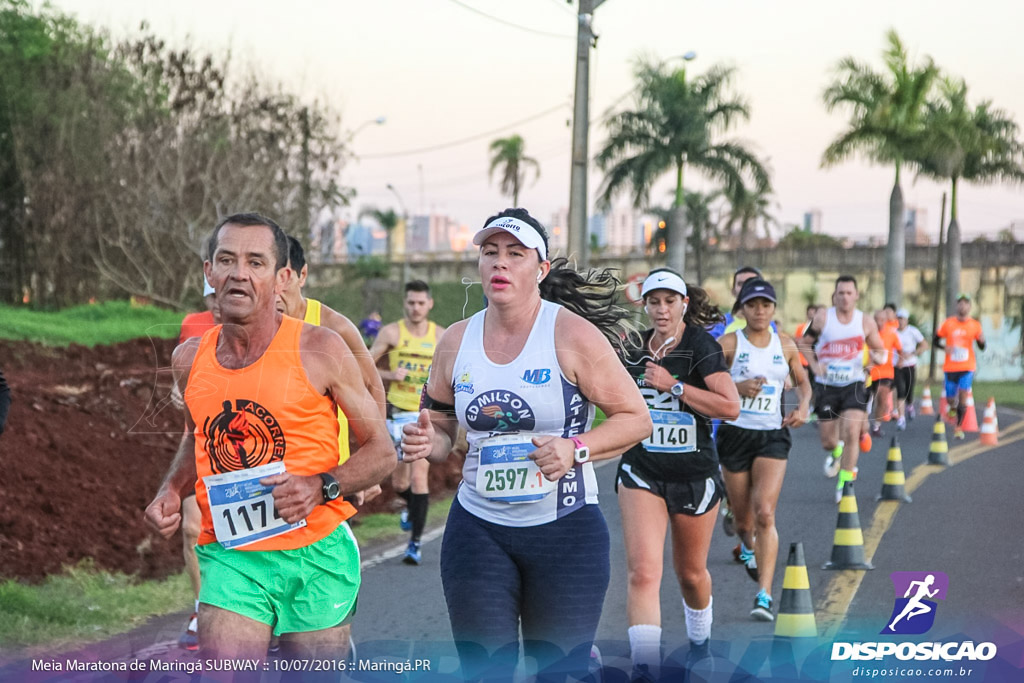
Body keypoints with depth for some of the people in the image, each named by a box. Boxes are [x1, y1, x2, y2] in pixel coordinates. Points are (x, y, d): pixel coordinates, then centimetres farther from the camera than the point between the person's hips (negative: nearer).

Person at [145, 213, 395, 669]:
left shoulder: (320, 351, -7)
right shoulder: (190, 360, 4)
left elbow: (381, 451, 0)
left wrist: (321, 486, -17)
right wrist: (171, 491, 7)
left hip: (316, 556, -2)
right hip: (230, 558, 2)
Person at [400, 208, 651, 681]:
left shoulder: (572, 335, -8)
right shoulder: (456, 341, 5)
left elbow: (635, 418, -5)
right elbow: (441, 429, 16)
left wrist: (576, 449, -20)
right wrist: (426, 441, -7)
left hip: (565, 530, -3)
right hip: (478, 530, 3)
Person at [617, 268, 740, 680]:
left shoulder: (702, 346, -10)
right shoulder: (636, 348, 5)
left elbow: (731, 407, -22)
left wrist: (674, 385, -22)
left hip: (694, 475, -2)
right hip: (641, 472, 2)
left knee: (691, 572, 16)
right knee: (643, 571, -16)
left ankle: (699, 642, 45)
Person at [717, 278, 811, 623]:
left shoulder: (786, 345, 6)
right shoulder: (729, 344, -3)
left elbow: (802, 381, 21)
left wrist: (804, 406, 1)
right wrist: (736, 387, -20)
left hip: (772, 436, 0)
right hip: (735, 434, 0)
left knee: (765, 514, -17)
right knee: (743, 520, 9)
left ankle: (764, 595, -18)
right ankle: (749, 547, 48)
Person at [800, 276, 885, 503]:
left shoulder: (866, 322, -1)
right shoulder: (823, 317, -3)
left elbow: (880, 350, 10)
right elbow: (805, 343, 8)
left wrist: (876, 357, -14)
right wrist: (814, 365, -8)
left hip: (853, 384, -1)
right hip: (827, 385, 1)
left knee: (851, 433, -18)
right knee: (828, 441, 7)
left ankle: (845, 483, -7)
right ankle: (835, 453, 46)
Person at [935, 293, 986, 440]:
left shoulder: (975, 325, 0)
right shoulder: (948, 323, 0)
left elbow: (982, 347, 4)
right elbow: (936, 340, 7)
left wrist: (981, 340, -19)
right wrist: (944, 347, -14)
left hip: (967, 367, -1)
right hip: (950, 367, 1)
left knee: (963, 399, -12)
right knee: (950, 399, 6)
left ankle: (958, 428, -1)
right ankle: (953, 408, 43)